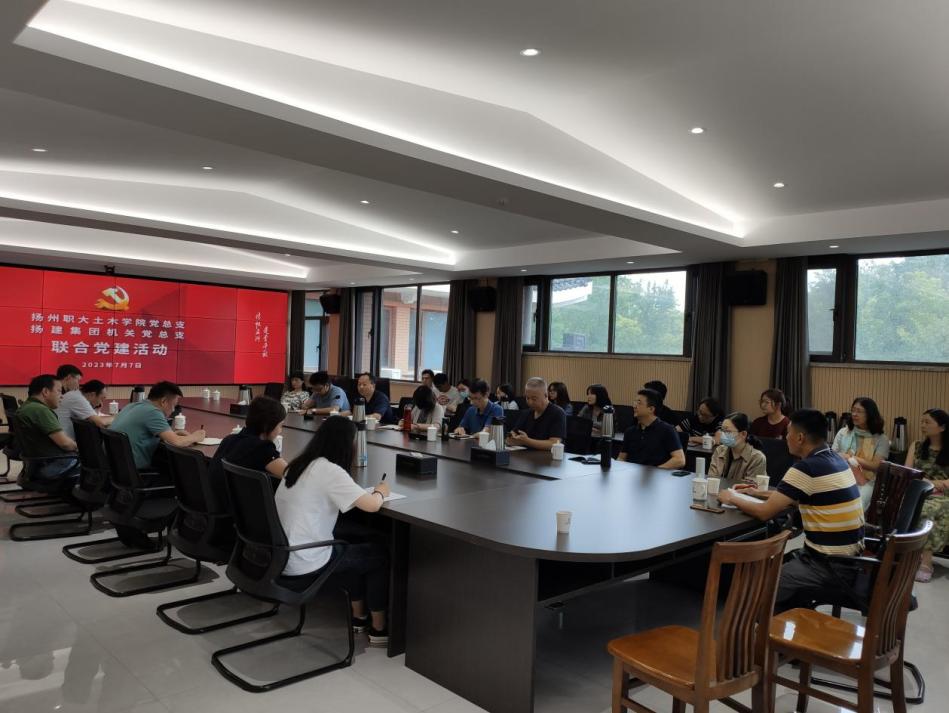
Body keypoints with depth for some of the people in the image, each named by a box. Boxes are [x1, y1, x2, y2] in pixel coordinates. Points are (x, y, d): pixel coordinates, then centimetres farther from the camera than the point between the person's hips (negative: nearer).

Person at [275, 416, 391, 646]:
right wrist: (380, 493, 0)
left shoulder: (300, 464, 7)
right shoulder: (329, 470, -18)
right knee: (381, 554, 11)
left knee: (354, 546, 28)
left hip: (281, 557, 8)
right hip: (304, 567, -8)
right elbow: (371, 505, -22)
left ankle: (358, 618, 34)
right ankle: (378, 630, 21)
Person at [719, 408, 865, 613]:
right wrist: (760, 493, 20)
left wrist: (732, 499, -1)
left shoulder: (806, 468, -21)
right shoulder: (834, 458, 7)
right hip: (849, 559, 9)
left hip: (833, 568, -9)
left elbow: (765, 512, -16)